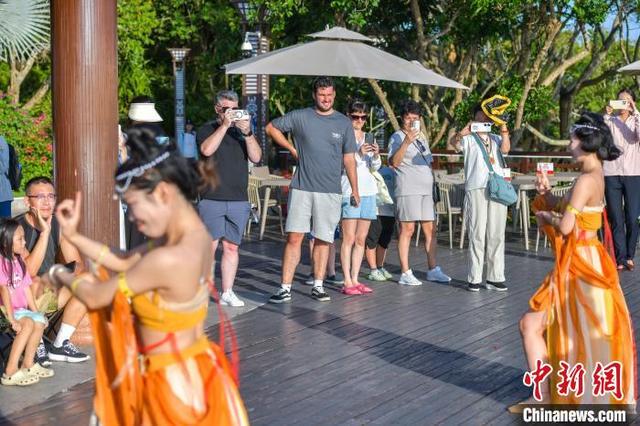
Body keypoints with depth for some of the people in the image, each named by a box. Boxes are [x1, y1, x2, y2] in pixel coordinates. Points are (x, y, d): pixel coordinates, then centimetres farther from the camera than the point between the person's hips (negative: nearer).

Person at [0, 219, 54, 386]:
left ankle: (28, 365, 3)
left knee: (40, 320, -6)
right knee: (28, 323, -25)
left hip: (19, 309, 9)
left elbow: (26, 289, 12)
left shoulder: (19, 262, 12)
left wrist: (35, 311, 5)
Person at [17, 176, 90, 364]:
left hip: (49, 292, 7)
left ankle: (60, 345, -4)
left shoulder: (58, 225, -1)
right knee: (36, 284, -36)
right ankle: (36, 346, -17)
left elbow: (77, 263, -1)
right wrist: (44, 232, -32)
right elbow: (30, 271, -31)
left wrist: (76, 270, -25)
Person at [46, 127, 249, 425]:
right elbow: (125, 263, 10)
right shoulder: (193, 235, -3)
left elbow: (95, 296, -14)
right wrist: (74, 236, 2)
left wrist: (60, 275, 5)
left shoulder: (168, 260, -30)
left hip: (173, 384, -8)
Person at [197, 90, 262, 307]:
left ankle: (227, 292, 15)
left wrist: (247, 133, -13)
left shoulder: (242, 132, 14)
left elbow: (256, 157, 1)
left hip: (239, 200, 3)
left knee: (231, 247, 8)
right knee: (208, 247, -5)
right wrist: (225, 125, -15)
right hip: (211, 199, -3)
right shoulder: (207, 129, 4)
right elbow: (207, 150, -16)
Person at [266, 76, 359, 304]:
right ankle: (285, 288, -2)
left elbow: (349, 159, 9)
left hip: (330, 191, 1)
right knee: (294, 237, -5)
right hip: (302, 188, -1)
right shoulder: (300, 116, 3)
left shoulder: (343, 123, 7)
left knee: (323, 240, 7)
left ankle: (318, 286, 19)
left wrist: (355, 189, 6)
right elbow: (271, 127, 14)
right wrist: (292, 149, 7)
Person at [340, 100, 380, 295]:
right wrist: (359, 153, -24)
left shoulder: (368, 138, 15)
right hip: (349, 191, -6)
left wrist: (376, 155, -10)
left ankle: (355, 279, 12)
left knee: (361, 239, 7)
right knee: (349, 239, -7)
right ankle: (347, 282, -5)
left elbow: (375, 167, 11)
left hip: (368, 191, 6)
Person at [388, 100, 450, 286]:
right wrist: (406, 142, -27)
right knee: (407, 229, -7)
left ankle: (433, 270, 14)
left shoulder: (421, 137, 21)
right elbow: (394, 162, -19)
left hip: (426, 189, 8)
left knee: (430, 229, 7)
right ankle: (405, 273, -5)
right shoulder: (397, 137, -4)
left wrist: (431, 179, 22)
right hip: (408, 189, -8)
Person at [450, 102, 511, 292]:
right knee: (477, 234, -5)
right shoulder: (469, 139, 9)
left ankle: (495, 277, 9)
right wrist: (461, 134, -34)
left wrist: (504, 131, -10)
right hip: (476, 189, -4)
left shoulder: (496, 138, 22)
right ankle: (474, 278, -3)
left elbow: (505, 149, 1)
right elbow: (454, 144, -13)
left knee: (497, 234, 4)